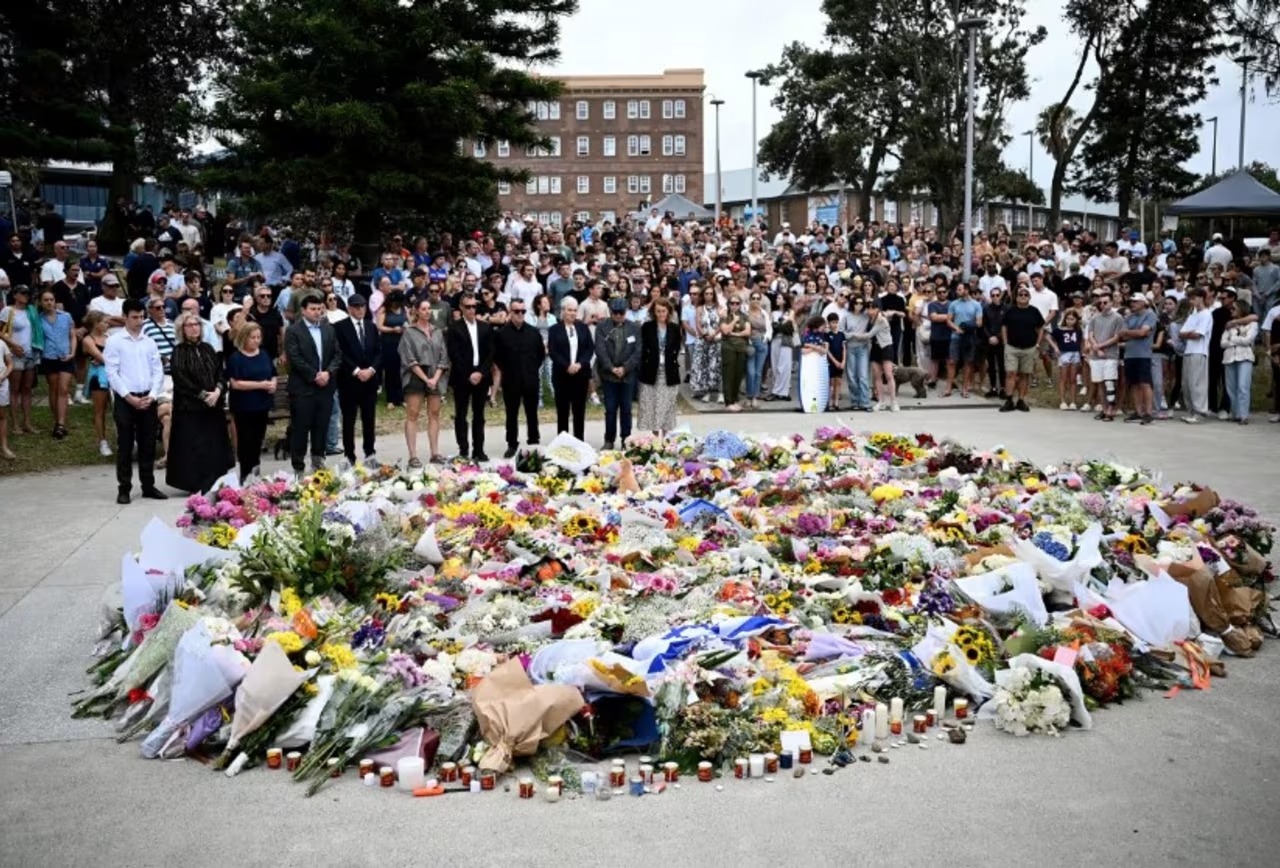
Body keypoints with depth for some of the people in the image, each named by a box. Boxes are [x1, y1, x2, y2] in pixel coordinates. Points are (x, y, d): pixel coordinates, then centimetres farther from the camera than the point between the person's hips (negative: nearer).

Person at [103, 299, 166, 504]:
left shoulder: (149, 342, 10)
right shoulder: (114, 341, -2)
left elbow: (158, 371, 8)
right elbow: (111, 373, -7)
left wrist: (152, 395, -6)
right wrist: (129, 397, -13)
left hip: (148, 399, 4)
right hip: (125, 399, -4)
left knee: (148, 445, 8)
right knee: (125, 446, 1)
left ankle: (148, 486, 17)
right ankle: (124, 488, 8)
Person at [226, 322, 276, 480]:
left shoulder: (264, 354, 9)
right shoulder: (235, 358, -10)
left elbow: (272, 375, 17)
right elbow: (235, 383, -17)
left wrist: (273, 384, -7)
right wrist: (260, 385, -21)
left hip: (262, 405, 6)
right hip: (244, 407, -6)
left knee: (258, 440, 13)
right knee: (246, 441, 1)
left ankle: (255, 472, 25)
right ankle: (246, 475, 10)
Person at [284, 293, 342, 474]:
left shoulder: (329, 329, 12)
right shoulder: (293, 330, -4)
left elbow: (337, 354, 8)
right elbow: (295, 359, -12)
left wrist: (328, 372, -8)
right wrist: (314, 376, -14)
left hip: (325, 386, 5)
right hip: (303, 387, -5)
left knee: (321, 426, 9)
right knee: (300, 428, 0)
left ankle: (318, 460, 20)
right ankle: (298, 466, 6)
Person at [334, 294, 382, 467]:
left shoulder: (371, 327, 13)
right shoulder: (340, 327, -3)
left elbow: (379, 352, 8)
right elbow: (340, 354, -10)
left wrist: (371, 369, -8)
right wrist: (356, 371, -15)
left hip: (370, 379, 4)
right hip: (349, 380, -4)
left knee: (369, 419, 7)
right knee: (349, 420, 3)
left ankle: (370, 454, 16)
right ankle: (349, 456, 9)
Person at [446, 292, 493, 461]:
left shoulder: (485, 327, 9)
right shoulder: (455, 329, -2)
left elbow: (490, 353, 6)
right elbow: (454, 356, -8)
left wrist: (481, 373, -7)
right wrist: (468, 375, -13)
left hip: (481, 377, 3)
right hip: (462, 378, -3)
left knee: (479, 415, 7)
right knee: (461, 415, 2)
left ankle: (478, 450, 12)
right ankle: (463, 450, 6)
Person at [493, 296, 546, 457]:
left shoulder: (534, 332, 0)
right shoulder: (501, 333, -6)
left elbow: (541, 353, 11)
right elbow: (496, 356, 3)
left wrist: (533, 368, 8)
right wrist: (507, 370, 3)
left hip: (531, 380, 1)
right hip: (511, 381, -1)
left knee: (532, 414, 10)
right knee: (512, 415, 8)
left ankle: (534, 443, 20)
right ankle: (512, 445, 17)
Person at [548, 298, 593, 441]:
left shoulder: (583, 328, 9)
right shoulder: (555, 329, 2)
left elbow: (590, 348, 3)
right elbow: (552, 351, -7)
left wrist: (580, 364, -13)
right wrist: (567, 366, -18)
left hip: (581, 373, 2)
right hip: (562, 374, -2)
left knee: (579, 410, 5)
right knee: (562, 410, 2)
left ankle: (579, 440, 12)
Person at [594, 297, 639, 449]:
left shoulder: (635, 328, 4)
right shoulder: (602, 328, 1)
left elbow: (638, 351, -3)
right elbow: (600, 350, -7)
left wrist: (625, 368, -12)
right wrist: (611, 368, -16)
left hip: (627, 375, 1)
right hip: (608, 375, -1)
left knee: (626, 409, 6)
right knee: (610, 409, 2)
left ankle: (626, 440, 15)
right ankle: (609, 440, 11)